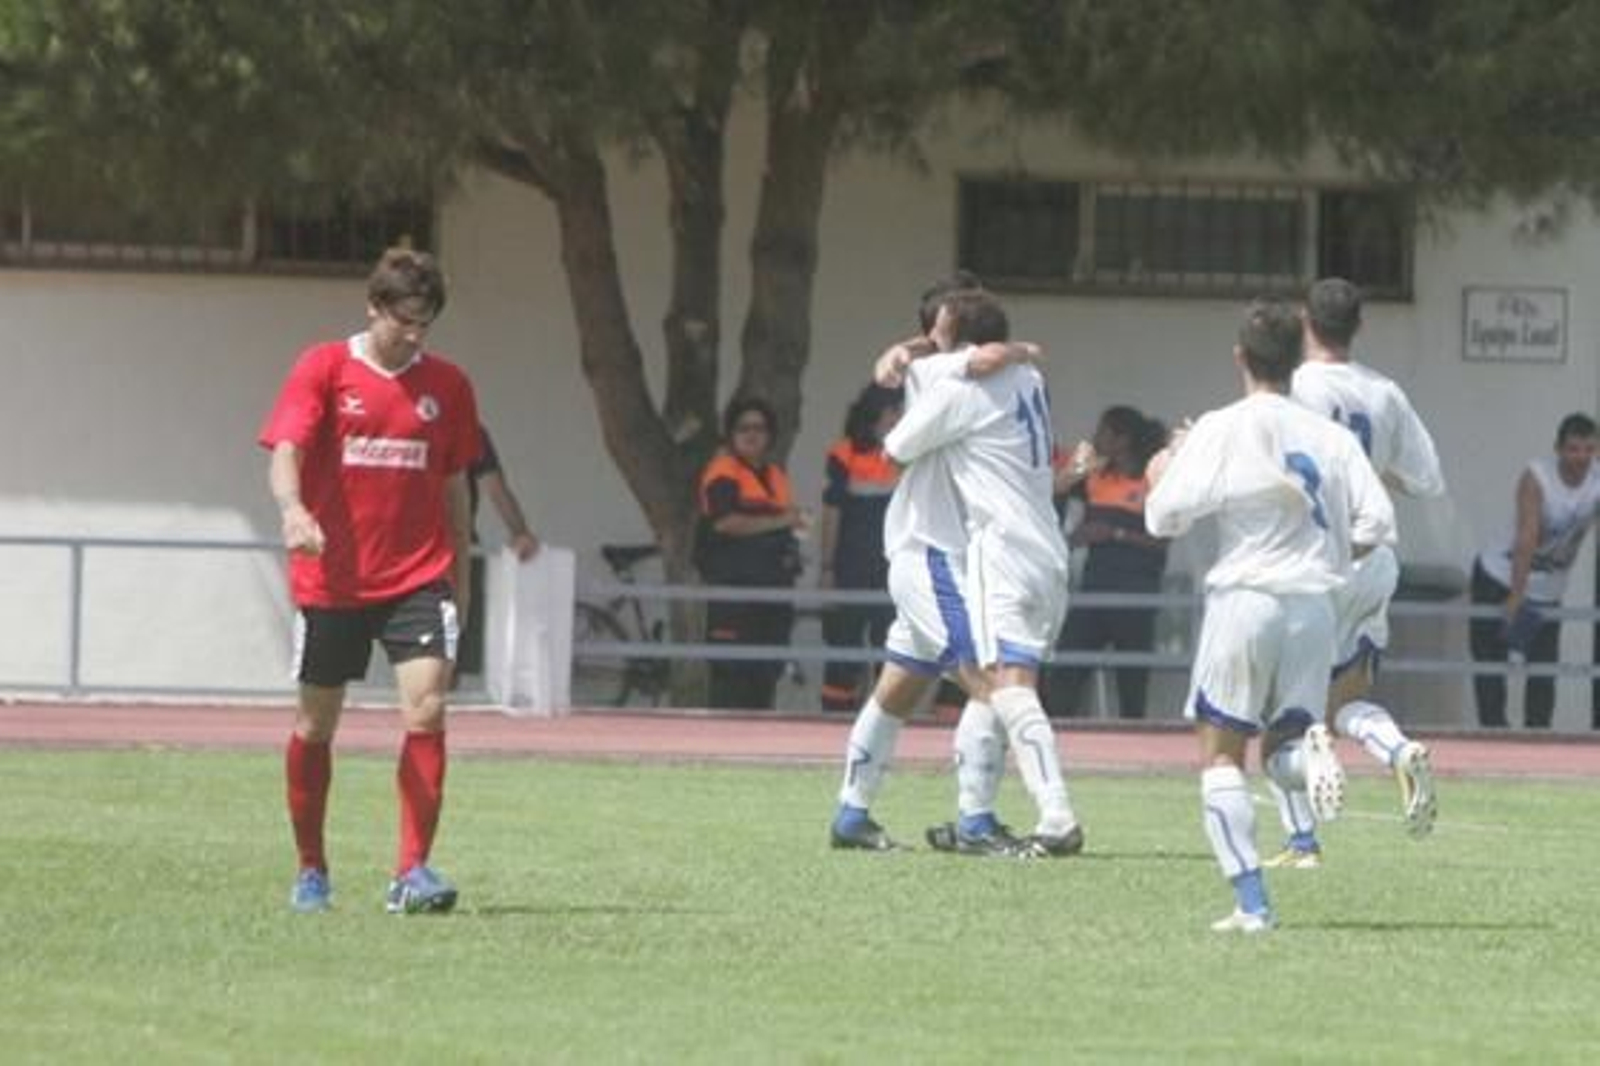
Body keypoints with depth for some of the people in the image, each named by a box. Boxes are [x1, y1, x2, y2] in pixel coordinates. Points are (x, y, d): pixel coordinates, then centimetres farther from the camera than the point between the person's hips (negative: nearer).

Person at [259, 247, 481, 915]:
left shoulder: (447, 386, 7)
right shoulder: (324, 370, -2)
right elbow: (285, 452, -13)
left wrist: (459, 579, 16)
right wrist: (293, 509, -34)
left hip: (418, 579, 1)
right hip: (331, 579, -1)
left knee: (426, 714, -15)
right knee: (316, 727, 8)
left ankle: (413, 872, -15)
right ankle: (311, 871, 24)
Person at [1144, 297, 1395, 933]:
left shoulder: (1220, 431, -6)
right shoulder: (1331, 438, 4)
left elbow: (1166, 517, -9)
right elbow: (1377, 525, 0)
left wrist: (1159, 475, 13)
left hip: (1244, 595, -3)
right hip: (1314, 601, 3)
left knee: (1220, 755, 7)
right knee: (1288, 752, 16)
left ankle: (1251, 901, -6)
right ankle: (1311, 751, -22)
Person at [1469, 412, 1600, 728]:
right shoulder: (1536, 477, -25)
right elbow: (1527, 537, -34)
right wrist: (1517, 596, -41)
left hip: (1549, 593, 3)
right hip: (1499, 578, -3)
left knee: (1544, 673, 1)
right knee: (1489, 665, -1)